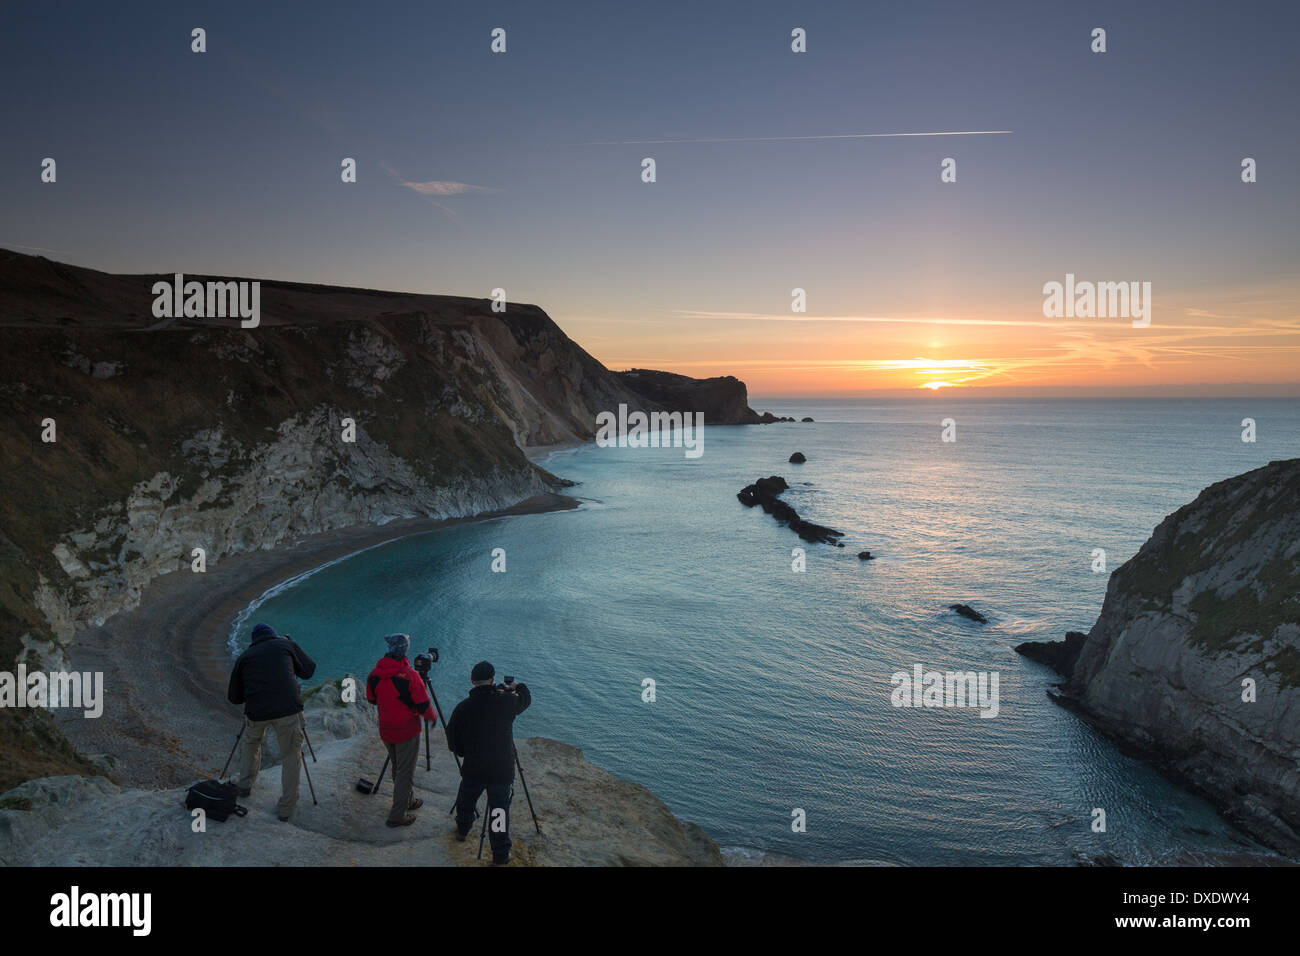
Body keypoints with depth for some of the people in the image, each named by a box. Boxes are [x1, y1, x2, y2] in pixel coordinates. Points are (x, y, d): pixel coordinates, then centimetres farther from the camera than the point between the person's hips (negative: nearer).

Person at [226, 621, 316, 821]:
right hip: (288, 709, -2)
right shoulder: (285, 645, 12)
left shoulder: (244, 657, 17)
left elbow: (233, 697, 21)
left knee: (251, 742, 33)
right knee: (291, 756, 11)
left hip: (256, 711, 2)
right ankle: (286, 808, 12)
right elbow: (308, 670, 20)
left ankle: (244, 785, 42)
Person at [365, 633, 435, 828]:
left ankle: (409, 800, 40)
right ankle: (397, 816, 9)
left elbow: (371, 700, 10)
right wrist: (432, 717, 3)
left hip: (385, 731, 6)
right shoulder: (409, 675, -23)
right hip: (407, 732, -6)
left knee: (397, 768, 23)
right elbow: (423, 706, -17)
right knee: (405, 772, 5)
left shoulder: (374, 675, -6)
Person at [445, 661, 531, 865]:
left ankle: (462, 830, 50)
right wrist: (517, 687, 31)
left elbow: (453, 743, -1)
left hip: (473, 770, 2)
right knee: (500, 811, 8)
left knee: (465, 802, 27)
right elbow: (526, 699, 11)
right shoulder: (506, 701, -12)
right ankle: (501, 856, 12)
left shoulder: (462, 708, -9)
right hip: (502, 771, -2)